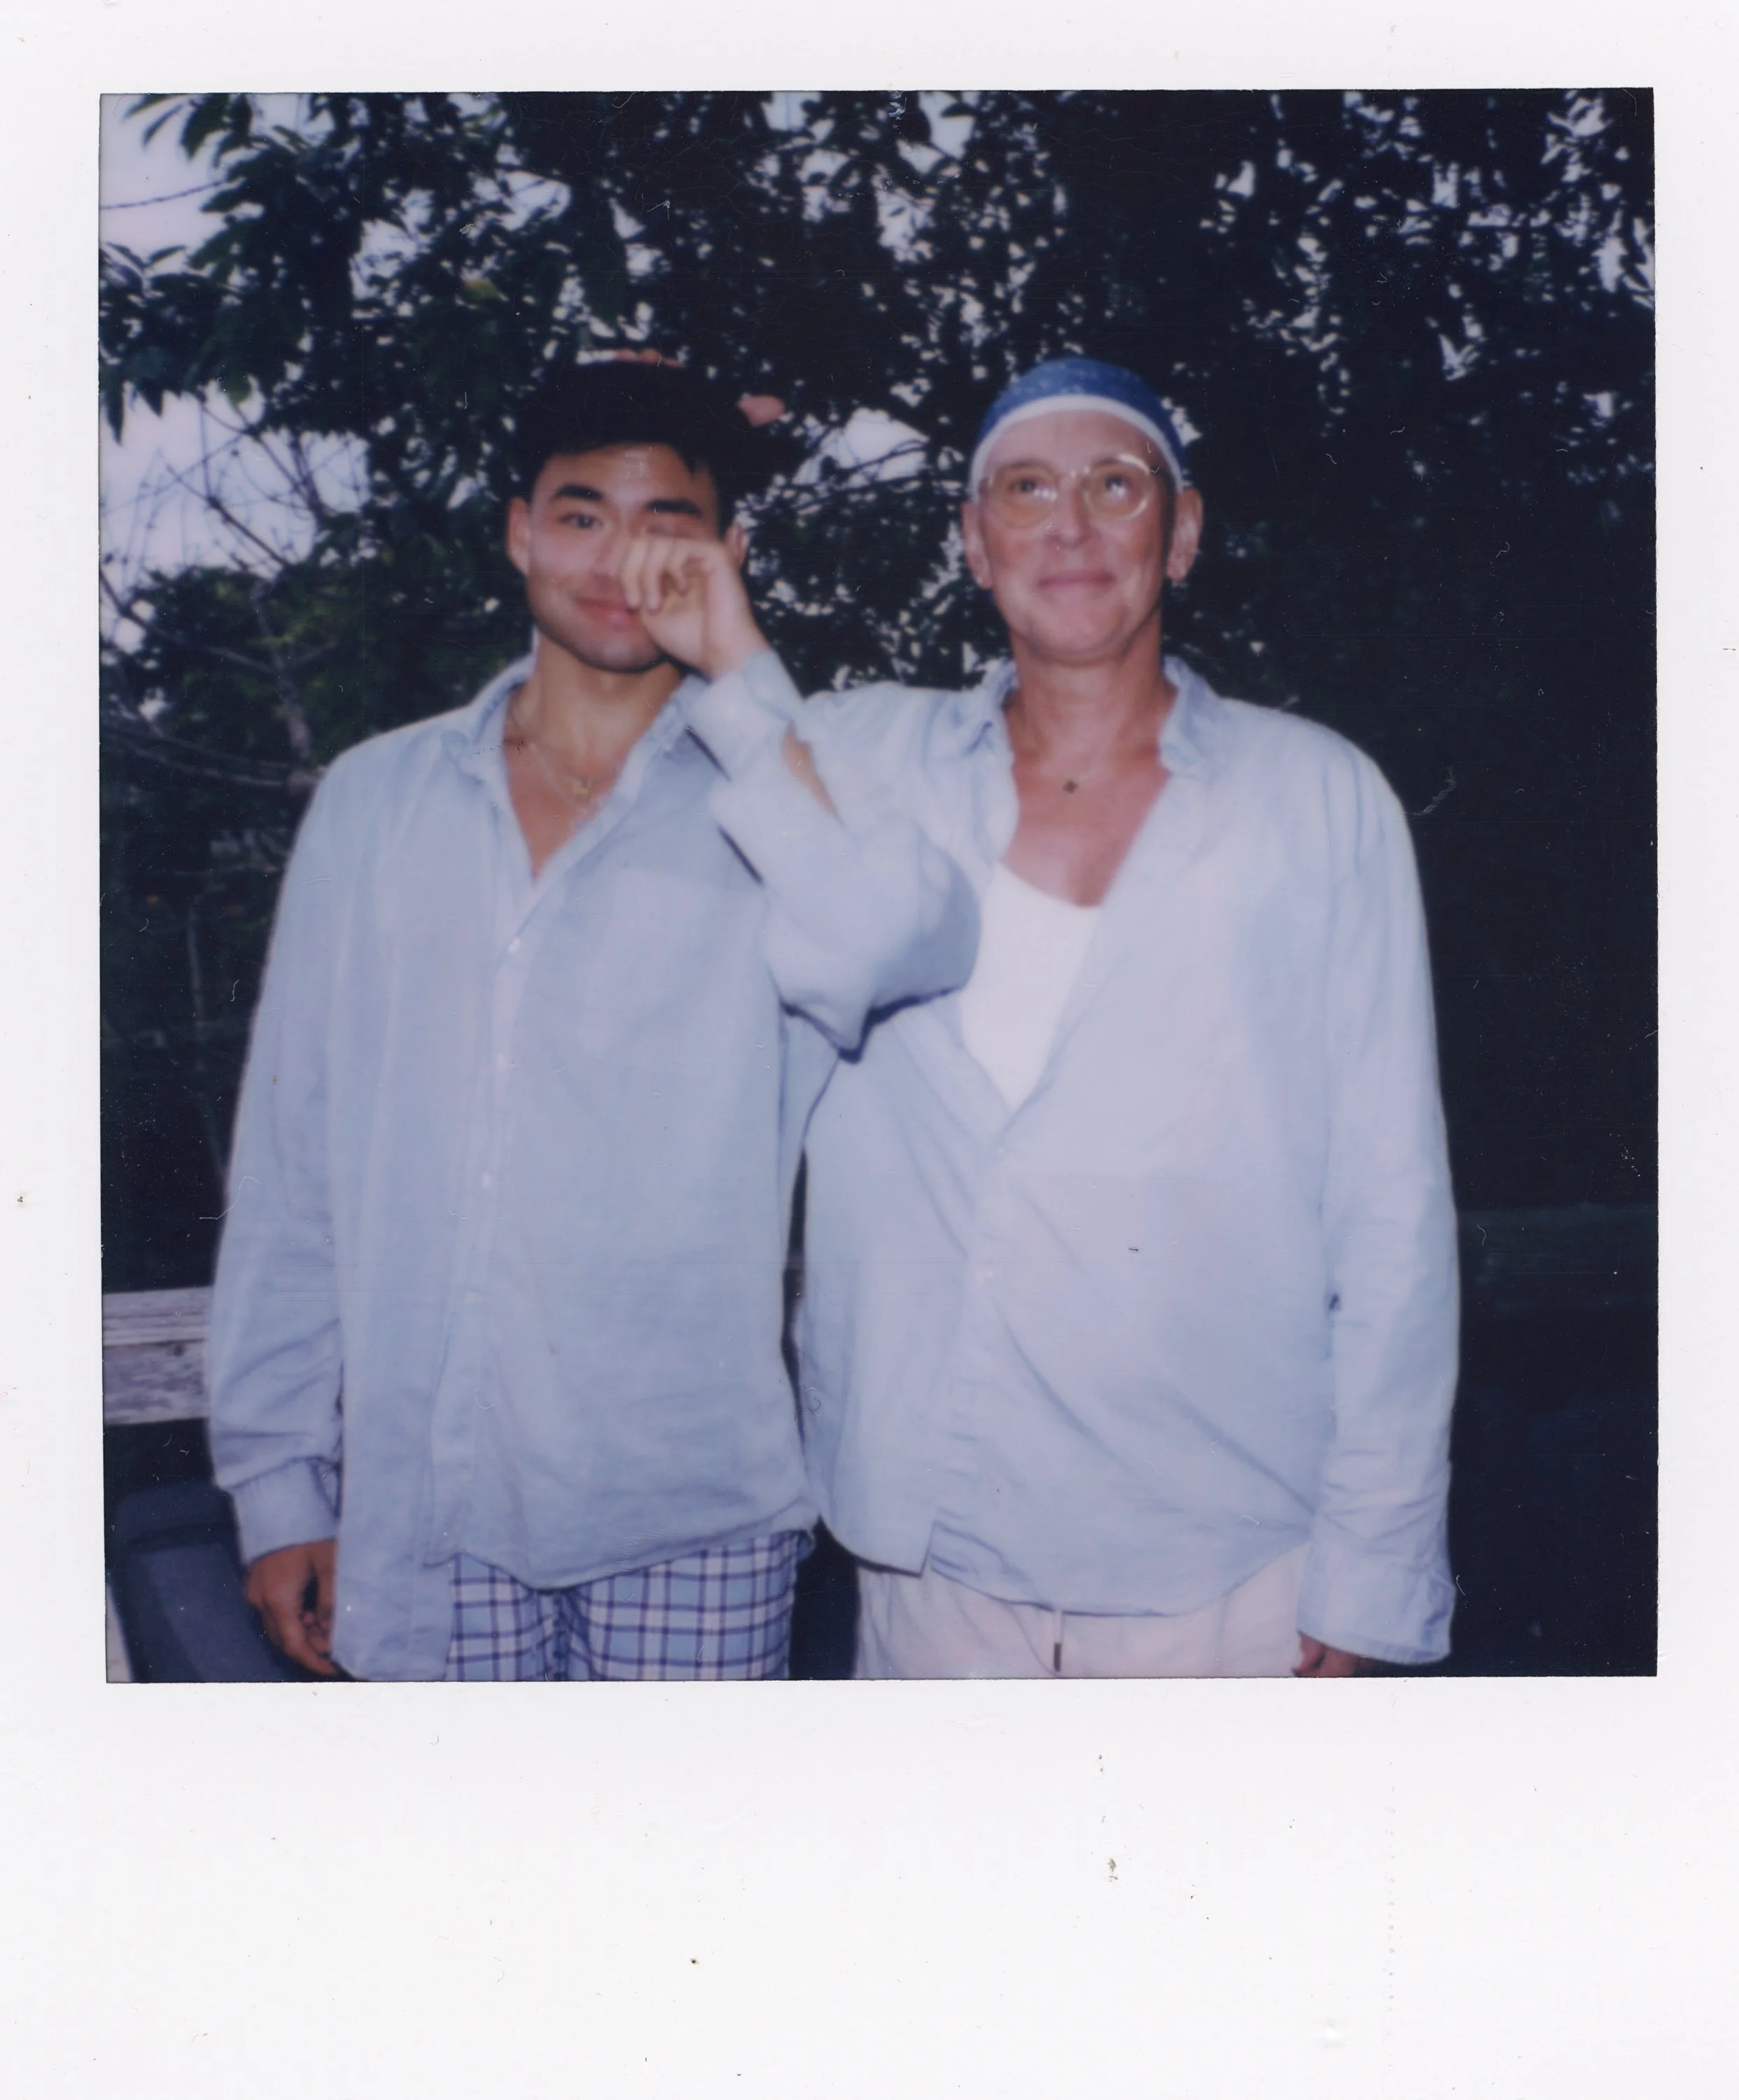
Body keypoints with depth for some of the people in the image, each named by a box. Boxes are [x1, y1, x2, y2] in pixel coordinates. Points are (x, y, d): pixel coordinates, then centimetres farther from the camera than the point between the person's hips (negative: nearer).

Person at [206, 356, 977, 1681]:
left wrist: (742, 678, -16)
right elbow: (291, 1162, 8)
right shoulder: (376, 801, 7)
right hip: (415, 1510, 2)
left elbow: (894, 945, -24)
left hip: (688, 1516, -1)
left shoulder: (773, 804, 1)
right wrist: (275, 1477, 6)